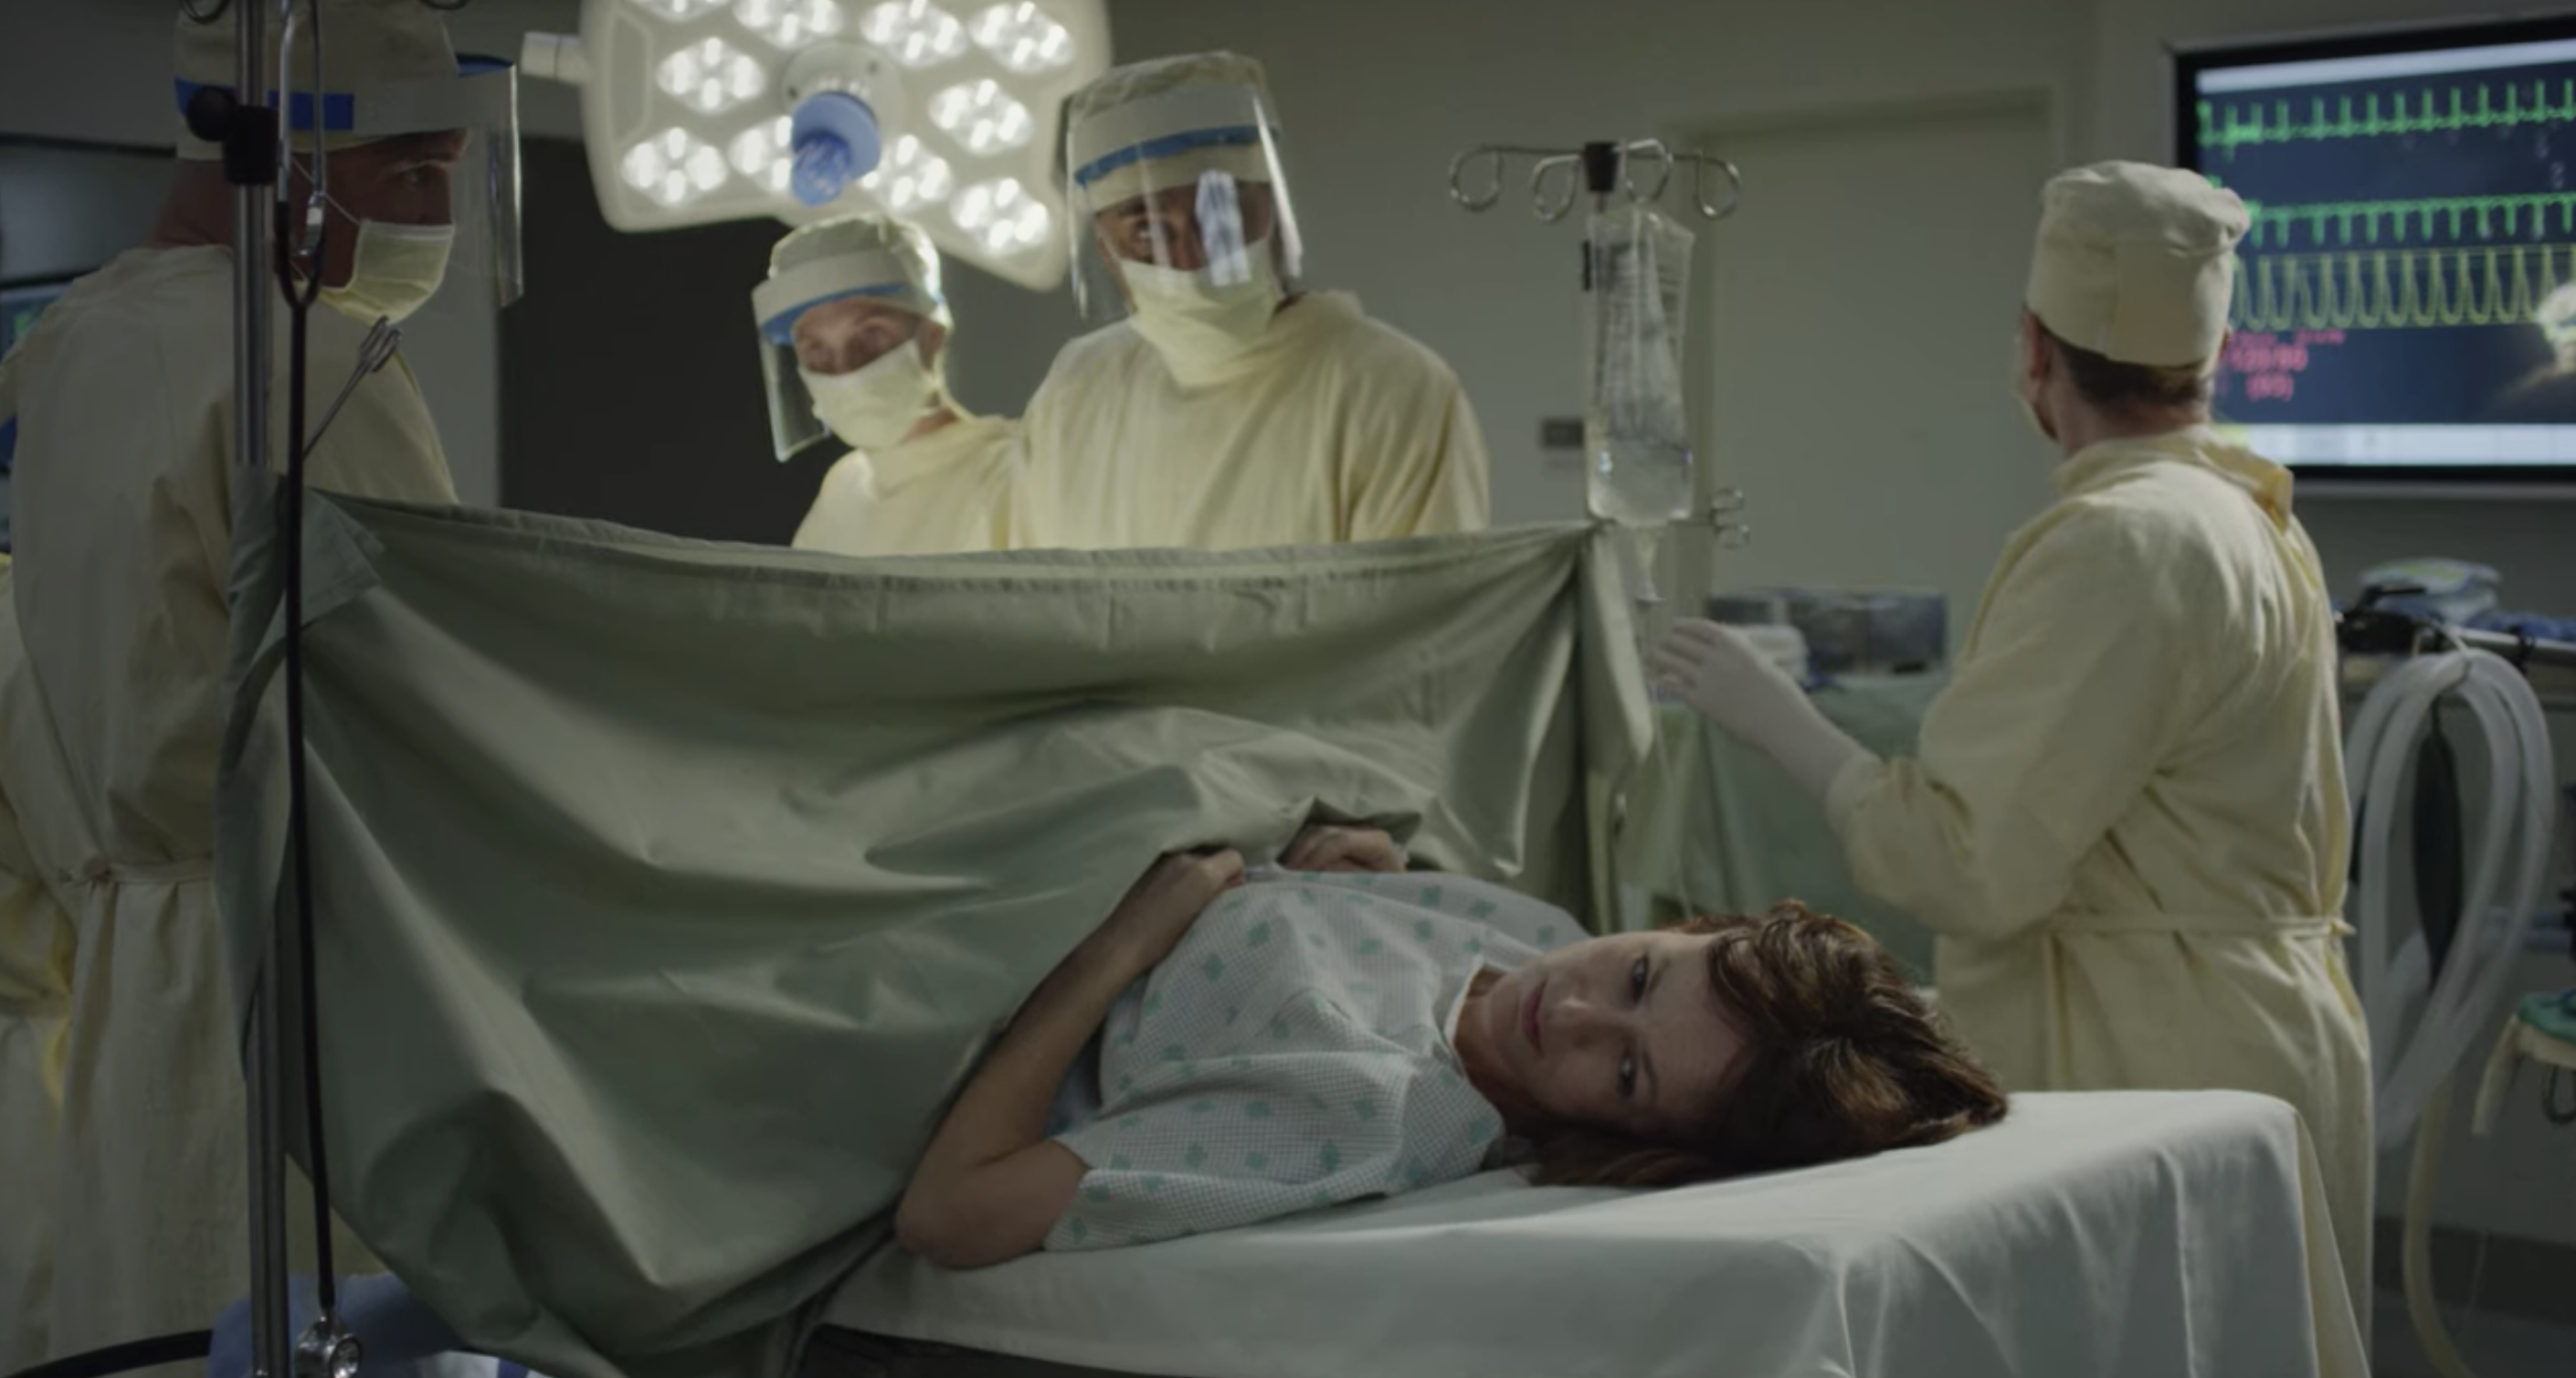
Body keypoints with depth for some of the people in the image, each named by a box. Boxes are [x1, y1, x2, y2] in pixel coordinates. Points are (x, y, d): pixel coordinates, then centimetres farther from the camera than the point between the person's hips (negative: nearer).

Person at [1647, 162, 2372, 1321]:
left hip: (2150, 1071, -10)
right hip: (2236, 1038, 10)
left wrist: (1780, 721, -12)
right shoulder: (2251, 519, 12)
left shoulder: (2117, 542, -19)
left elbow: (1968, 864, -21)